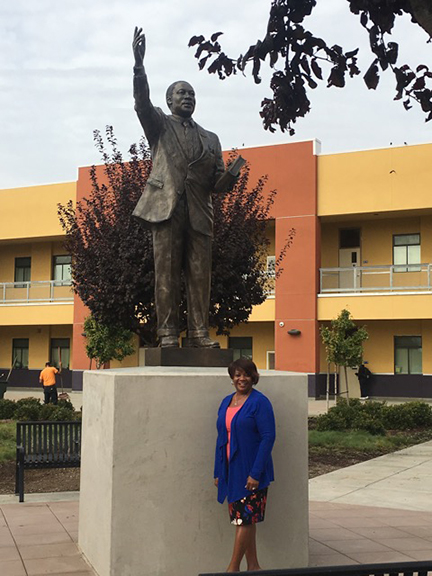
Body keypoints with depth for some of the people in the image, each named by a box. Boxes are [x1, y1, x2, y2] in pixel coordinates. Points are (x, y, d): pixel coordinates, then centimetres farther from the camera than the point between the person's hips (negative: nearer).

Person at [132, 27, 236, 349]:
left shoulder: (210, 139, 25)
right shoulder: (160, 126, 16)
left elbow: (219, 178, 19)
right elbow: (142, 102, -3)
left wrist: (224, 179, -6)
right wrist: (139, 65, -18)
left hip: (199, 213, 3)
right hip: (167, 207, -3)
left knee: (200, 275, -3)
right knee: (167, 272, -7)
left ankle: (199, 333, -1)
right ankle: (168, 333, -5)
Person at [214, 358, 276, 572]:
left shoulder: (260, 402, -10)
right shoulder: (226, 402, 11)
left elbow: (268, 437, -15)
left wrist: (255, 473, -19)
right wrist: (218, 472, 12)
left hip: (250, 472, -7)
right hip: (231, 471, 7)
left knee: (244, 519, -3)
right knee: (243, 520, 12)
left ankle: (233, 567, 6)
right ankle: (253, 566, 22)